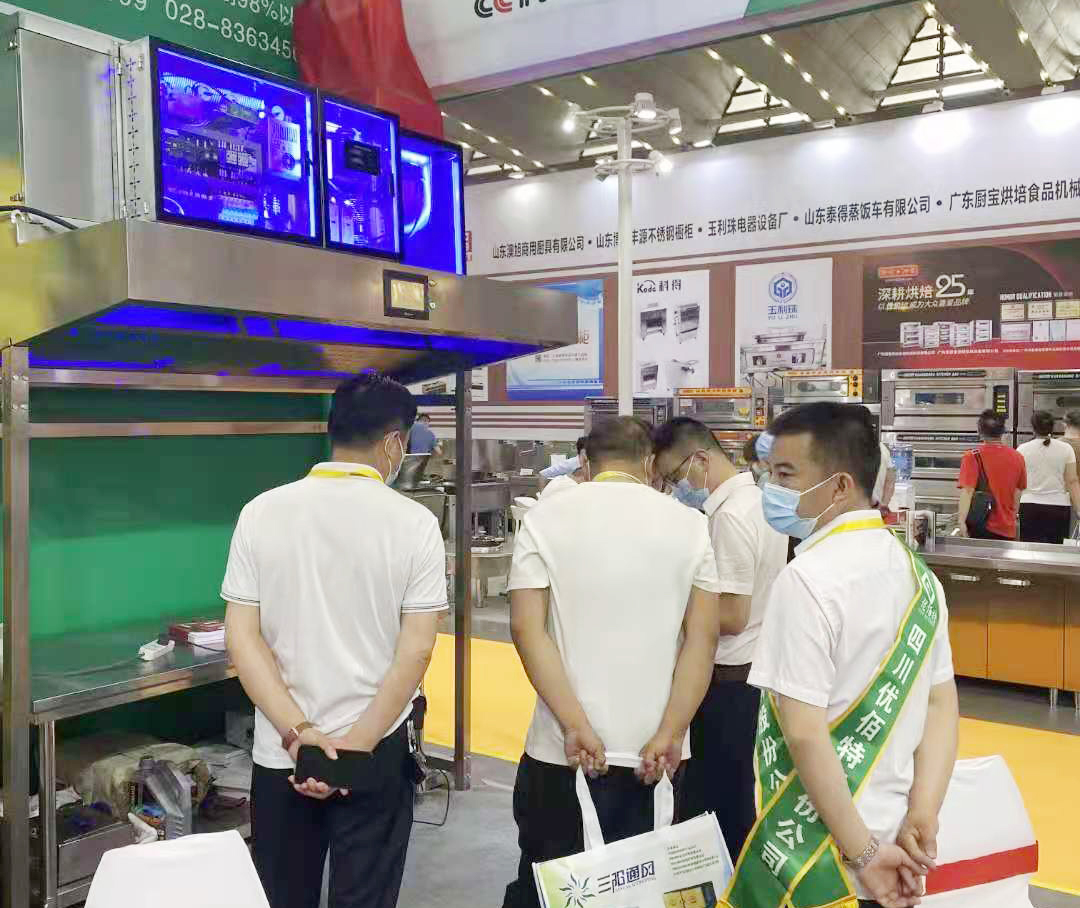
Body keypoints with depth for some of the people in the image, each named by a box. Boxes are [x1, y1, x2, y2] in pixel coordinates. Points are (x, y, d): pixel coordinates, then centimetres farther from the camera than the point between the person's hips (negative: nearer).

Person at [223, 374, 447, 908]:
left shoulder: (261, 512, -3)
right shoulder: (413, 522, -10)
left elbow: (241, 636, -7)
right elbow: (416, 649, -14)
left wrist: (298, 734, -10)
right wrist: (356, 744, -12)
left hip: (280, 753, 2)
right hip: (375, 754, -2)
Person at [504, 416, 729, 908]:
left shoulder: (543, 518, -2)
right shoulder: (690, 524, 2)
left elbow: (527, 628, -10)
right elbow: (704, 634, -4)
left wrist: (576, 726, -13)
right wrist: (669, 734, -7)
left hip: (563, 747, -1)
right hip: (656, 749, 1)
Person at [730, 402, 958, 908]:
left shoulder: (808, 579, -20)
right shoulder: (916, 572, 4)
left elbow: (805, 733, -23)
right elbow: (942, 705, 5)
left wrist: (862, 853, -15)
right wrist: (921, 821, -1)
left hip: (816, 856, -7)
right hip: (891, 837, 7)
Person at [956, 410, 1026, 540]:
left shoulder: (973, 457, -10)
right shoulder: (1017, 458, 4)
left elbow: (967, 491, -18)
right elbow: (1018, 493, 14)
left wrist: (961, 522, -22)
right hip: (1008, 529, 4)